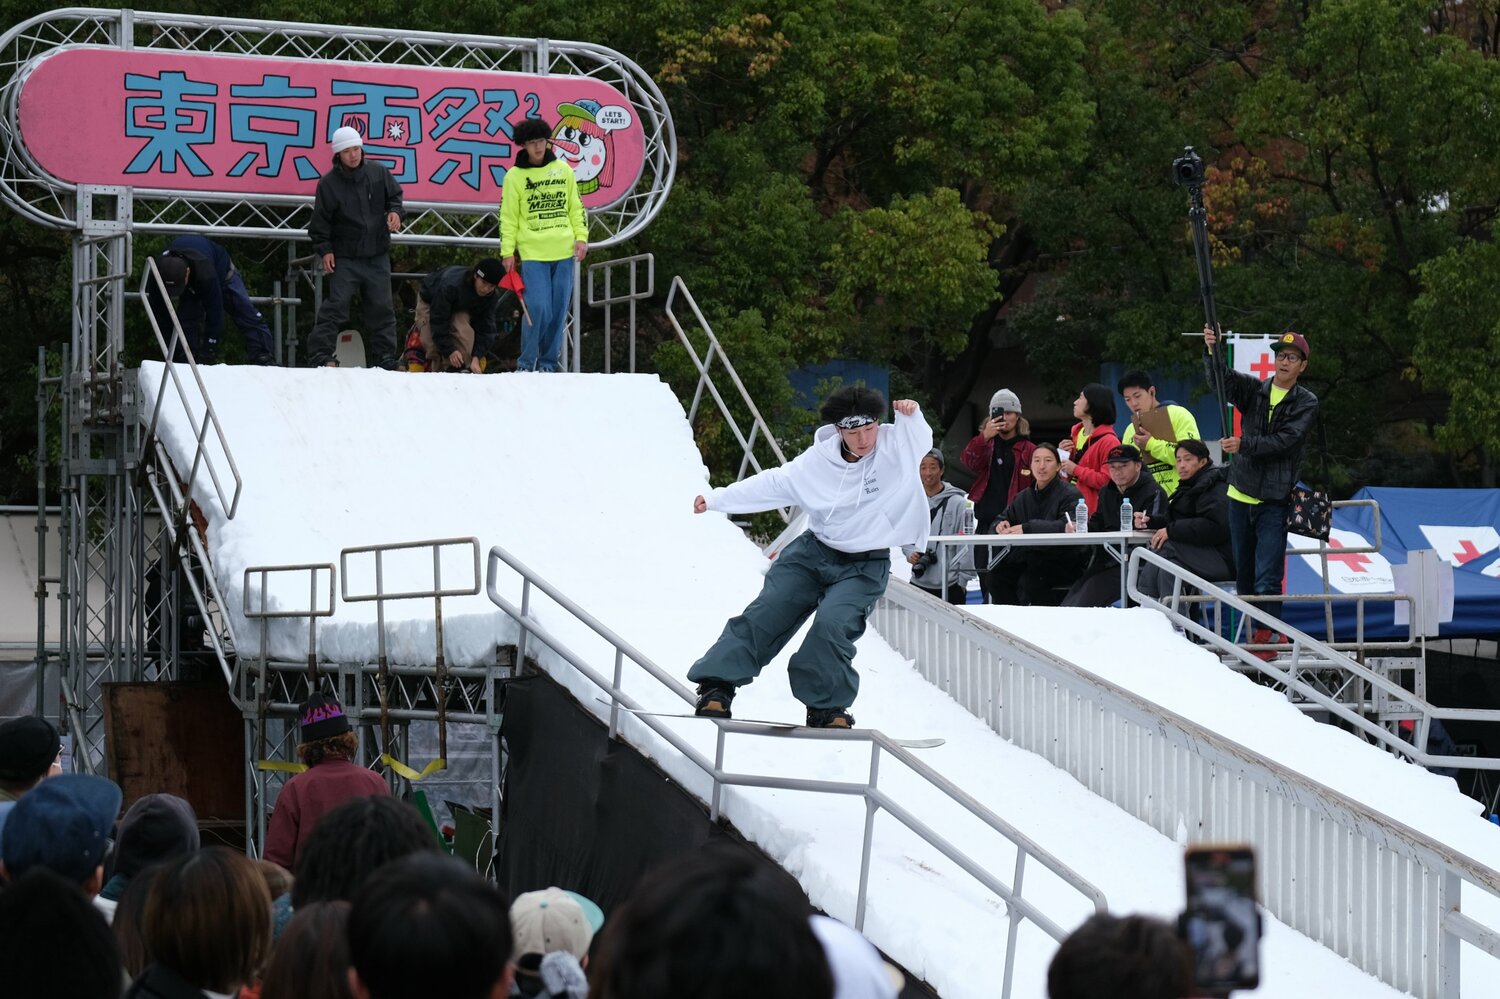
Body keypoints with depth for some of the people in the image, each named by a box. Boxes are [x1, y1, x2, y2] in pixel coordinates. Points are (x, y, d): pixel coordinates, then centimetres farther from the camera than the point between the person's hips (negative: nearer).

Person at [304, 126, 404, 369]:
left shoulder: (378, 172, 2)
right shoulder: (329, 183, -6)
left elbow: (394, 195, 16)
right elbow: (320, 221, -2)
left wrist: (394, 211, -5)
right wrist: (324, 249, -9)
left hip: (377, 255, 3)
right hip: (345, 257, -3)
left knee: (381, 307, 7)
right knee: (336, 304, -11)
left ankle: (385, 357, 15)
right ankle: (320, 354, -10)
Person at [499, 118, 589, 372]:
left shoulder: (563, 170, 9)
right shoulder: (514, 176, 1)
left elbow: (576, 207, 15)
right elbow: (508, 217, 1)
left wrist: (581, 237, 4)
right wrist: (507, 252, -4)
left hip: (564, 252, 3)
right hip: (532, 253, -3)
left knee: (558, 311, 4)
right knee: (538, 308, -13)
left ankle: (549, 363, 14)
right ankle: (526, 364, -1)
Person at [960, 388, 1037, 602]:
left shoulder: (1028, 451, 5)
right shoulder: (985, 445, 12)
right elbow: (969, 461, -9)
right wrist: (984, 437, -26)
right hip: (984, 522, 4)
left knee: (996, 584, -10)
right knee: (985, 579, 8)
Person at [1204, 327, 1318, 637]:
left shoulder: (1306, 403, 1)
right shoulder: (1253, 390, 10)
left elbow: (1285, 441, -13)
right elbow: (1223, 378, -8)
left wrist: (1244, 445, -23)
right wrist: (1213, 350, -27)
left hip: (1274, 500, -4)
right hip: (1241, 495, 4)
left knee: (1267, 576, -11)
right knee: (1243, 573, 11)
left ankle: (1267, 636, -9)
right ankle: (1252, 631, 20)